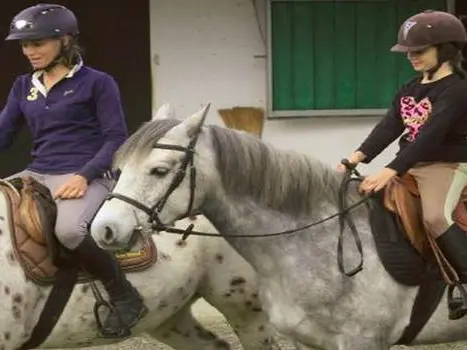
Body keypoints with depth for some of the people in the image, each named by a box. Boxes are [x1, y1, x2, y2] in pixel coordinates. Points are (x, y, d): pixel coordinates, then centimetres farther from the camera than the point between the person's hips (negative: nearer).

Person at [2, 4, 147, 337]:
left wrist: (84, 176, -21)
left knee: (68, 230, -37)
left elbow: (117, 139, -7)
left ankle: (125, 296, -16)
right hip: (36, 174, 7)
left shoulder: (97, 82, -3)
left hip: (86, 176, -7)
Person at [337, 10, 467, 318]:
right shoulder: (412, 88, 12)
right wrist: (359, 156, -15)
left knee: (435, 217, -33)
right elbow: (390, 127, 2)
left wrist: (390, 171, -35)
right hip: (412, 166, 9)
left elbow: (430, 136, -26)